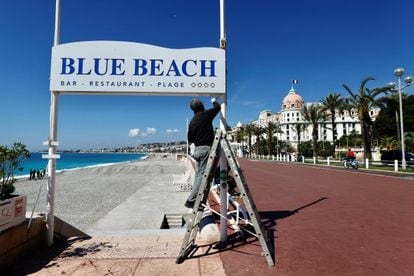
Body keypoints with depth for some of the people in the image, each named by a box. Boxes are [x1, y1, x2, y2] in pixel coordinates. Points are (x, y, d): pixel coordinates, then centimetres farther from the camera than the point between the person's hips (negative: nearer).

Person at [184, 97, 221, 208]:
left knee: (198, 174, 13)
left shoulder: (192, 121, 10)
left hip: (197, 149, 7)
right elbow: (218, 107, 9)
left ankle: (195, 199, 17)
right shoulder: (206, 114, -6)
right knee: (202, 174, -7)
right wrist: (214, 101, 28)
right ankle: (191, 200, -8)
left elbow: (190, 139, 13)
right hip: (206, 148, -7)